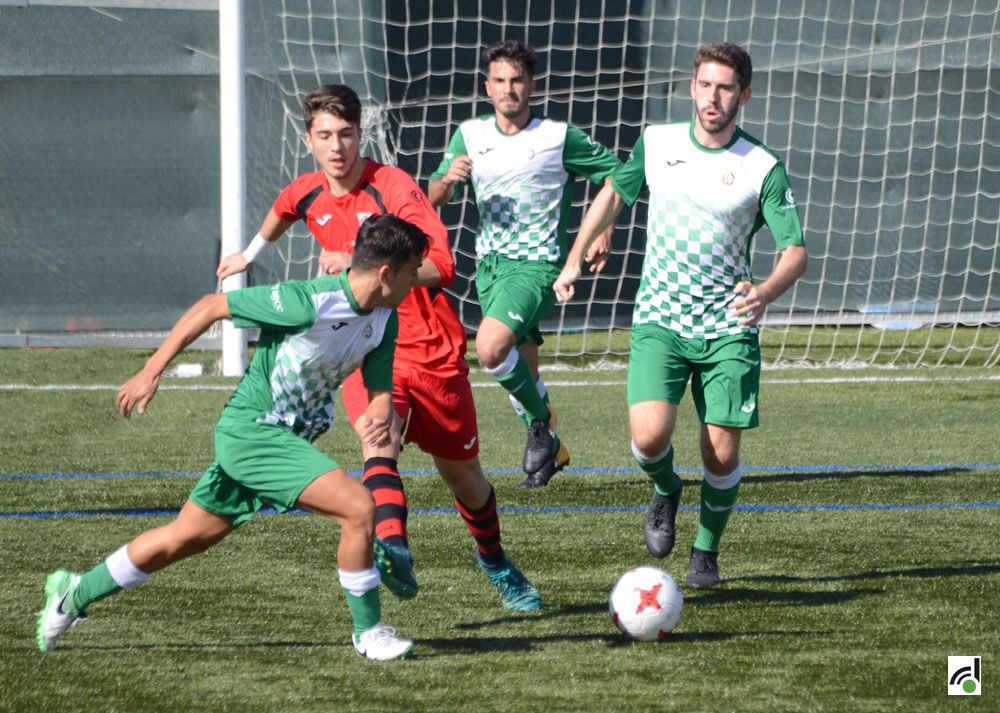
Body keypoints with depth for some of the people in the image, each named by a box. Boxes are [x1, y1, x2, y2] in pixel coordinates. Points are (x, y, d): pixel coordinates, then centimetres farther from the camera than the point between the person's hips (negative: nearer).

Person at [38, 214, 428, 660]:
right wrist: (151, 372, -13)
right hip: (251, 429, -8)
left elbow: (379, 387, 6)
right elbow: (210, 306, -15)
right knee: (359, 508, -20)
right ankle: (369, 631, -4)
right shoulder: (310, 303, -24)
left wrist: (380, 415, -21)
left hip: (286, 438, 8)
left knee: (184, 539, 17)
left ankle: (75, 592, 33)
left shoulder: (384, 320, -2)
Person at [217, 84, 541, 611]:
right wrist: (250, 255, 45)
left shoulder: (393, 187, -18)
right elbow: (281, 213, 28)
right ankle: (392, 549, -53)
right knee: (378, 436, -30)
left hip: (431, 350, -2)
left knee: (462, 473, 12)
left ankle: (495, 562, 41)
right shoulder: (306, 196, 0)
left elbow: (441, 267, -29)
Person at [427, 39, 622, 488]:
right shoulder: (470, 135, 5)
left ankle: (542, 421, -3)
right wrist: (448, 178, -18)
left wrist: (603, 232, -6)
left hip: (537, 263, -5)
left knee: (490, 348, -26)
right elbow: (433, 198, 5)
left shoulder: (559, 137, -6)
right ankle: (551, 450, 33)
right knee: (521, 370, 13)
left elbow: (615, 173, 4)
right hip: (490, 264, 5)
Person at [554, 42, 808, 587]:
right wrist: (574, 260, 18)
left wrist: (765, 293, -29)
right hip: (659, 319, 1)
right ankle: (665, 491, 15)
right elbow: (613, 195, 20)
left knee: (722, 454, -4)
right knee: (649, 434, -20)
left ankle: (706, 553, 22)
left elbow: (795, 251, -9)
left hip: (728, 327, 0)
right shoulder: (656, 144, 1)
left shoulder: (763, 169, -6)